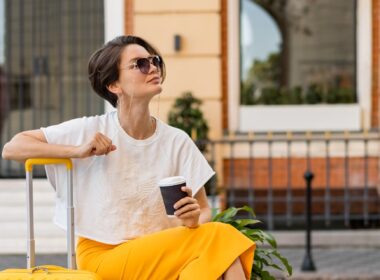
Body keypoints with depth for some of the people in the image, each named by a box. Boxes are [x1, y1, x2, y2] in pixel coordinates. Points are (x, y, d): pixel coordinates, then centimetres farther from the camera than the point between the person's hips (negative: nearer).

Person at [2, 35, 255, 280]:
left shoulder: (177, 142, 3)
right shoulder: (91, 131, -3)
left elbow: (204, 210, 6)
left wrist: (195, 219, -19)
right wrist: (78, 151, -16)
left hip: (157, 257, 4)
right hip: (102, 258, -4)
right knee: (218, 237, -25)